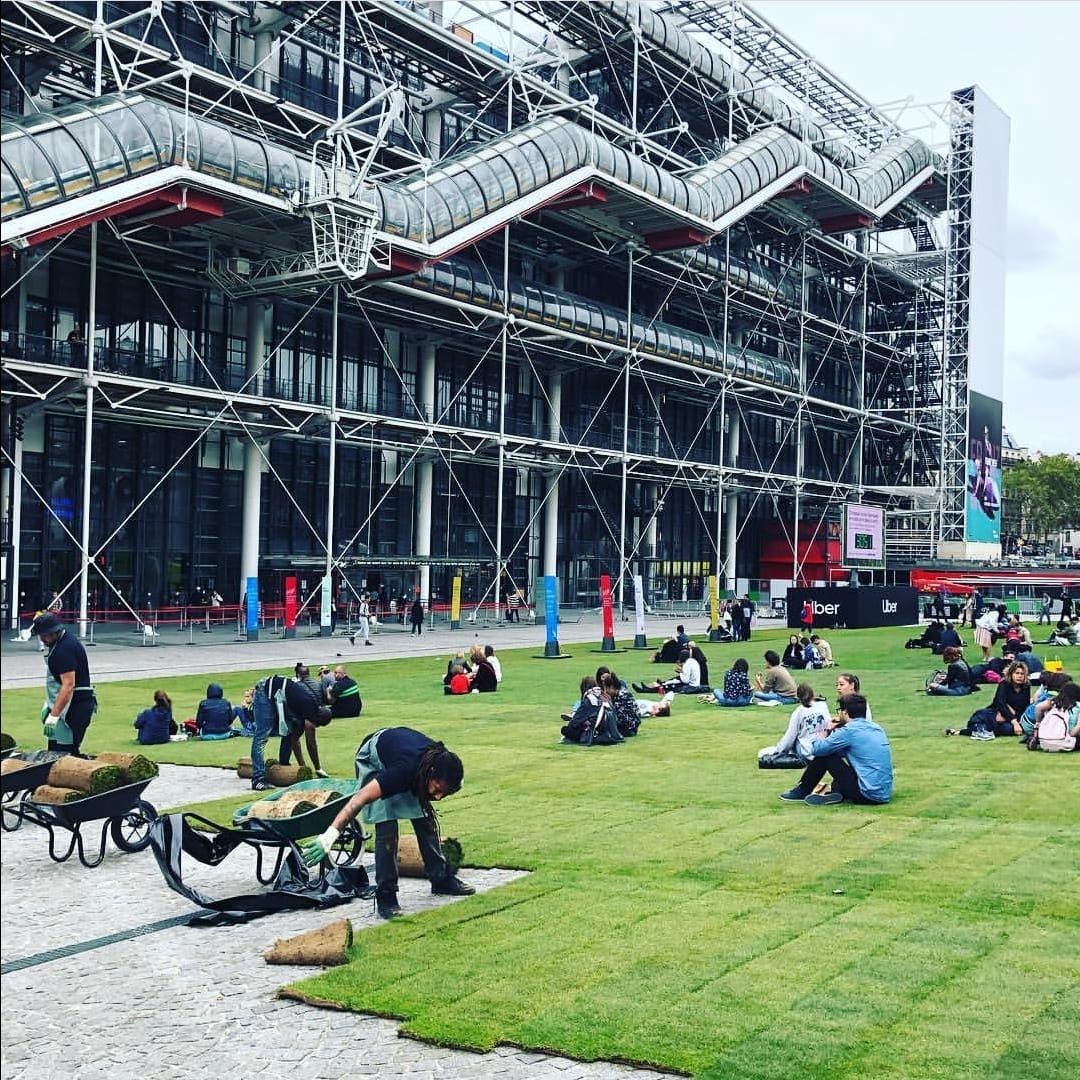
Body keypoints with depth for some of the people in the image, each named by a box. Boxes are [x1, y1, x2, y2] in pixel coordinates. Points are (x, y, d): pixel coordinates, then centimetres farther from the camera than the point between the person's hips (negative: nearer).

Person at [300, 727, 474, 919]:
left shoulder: (441, 762, -27)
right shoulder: (405, 770, -44)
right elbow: (361, 798, -48)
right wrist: (331, 834, -55)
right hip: (373, 758, -6)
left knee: (425, 820, 1)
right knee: (386, 826, -18)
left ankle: (441, 880, 15)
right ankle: (385, 896, -13)